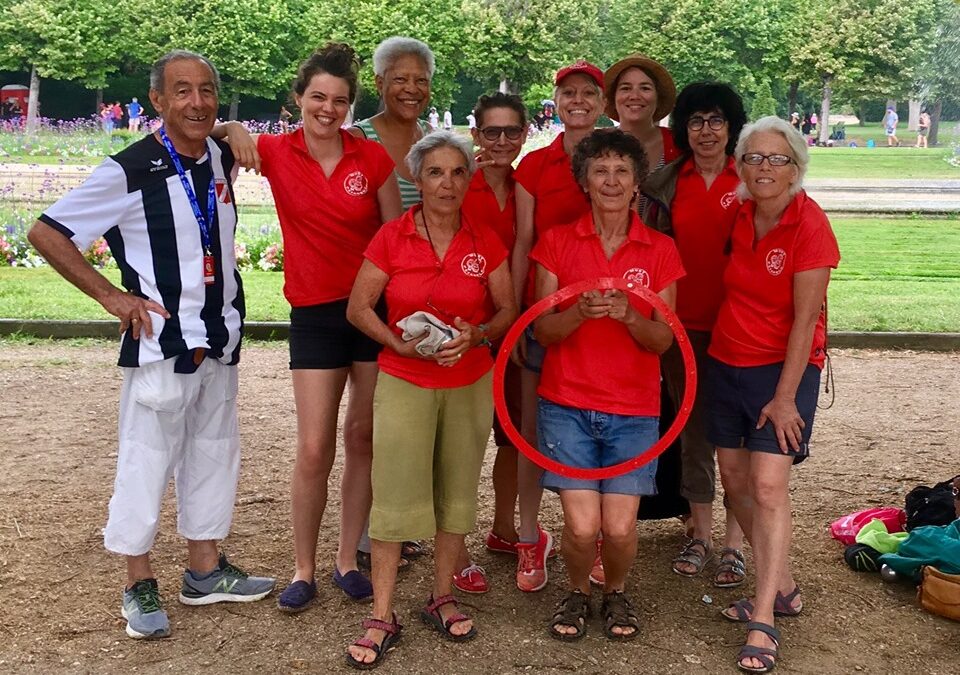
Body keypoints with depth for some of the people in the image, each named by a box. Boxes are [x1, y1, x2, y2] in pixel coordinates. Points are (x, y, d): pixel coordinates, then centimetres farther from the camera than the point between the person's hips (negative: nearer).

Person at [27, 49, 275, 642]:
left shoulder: (223, 159, 3)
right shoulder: (130, 171, -14)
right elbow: (47, 233, -10)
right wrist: (111, 295, -12)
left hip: (220, 342, 6)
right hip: (161, 343, -6)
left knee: (213, 454, 14)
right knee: (147, 461, 3)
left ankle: (205, 571, 29)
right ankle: (140, 586, 18)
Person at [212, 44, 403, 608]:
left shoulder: (374, 158, -2)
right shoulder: (275, 153, -1)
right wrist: (232, 130, -17)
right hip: (316, 313, 0)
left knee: (364, 439, 8)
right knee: (315, 449, -1)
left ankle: (349, 560, 23)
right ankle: (304, 571, 16)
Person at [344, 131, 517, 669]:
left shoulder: (486, 241, -1)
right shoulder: (392, 237, -6)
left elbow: (508, 310, 3)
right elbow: (359, 307, -3)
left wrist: (476, 335, -16)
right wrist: (399, 342, -17)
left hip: (470, 385, 2)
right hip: (404, 383, -2)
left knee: (457, 493, 10)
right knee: (395, 496, -3)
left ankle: (443, 597, 27)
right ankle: (383, 617, 8)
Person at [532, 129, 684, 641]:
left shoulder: (660, 250, 3)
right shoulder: (556, 241, 2)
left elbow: (662, 340, 0)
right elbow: (542, 330, -2)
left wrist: (628, 315, -20)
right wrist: (581, 312, -22)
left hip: (634, 409, 1)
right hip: (566, 404, 0)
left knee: (620, 528, -6)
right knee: (582, 526, -9)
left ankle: (616, 593, 27)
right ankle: (577, 593, 23)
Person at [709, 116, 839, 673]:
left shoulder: (810, 225, -16)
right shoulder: (740, 217, 2)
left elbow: (805, 319, -17)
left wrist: (785, 397, -17)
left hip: (785, 365, -6)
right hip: (728, 361, 7)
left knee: (768, 485, -13)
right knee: (735, 477, 10)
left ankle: (764, 624, -7)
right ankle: (783, 588, 27)